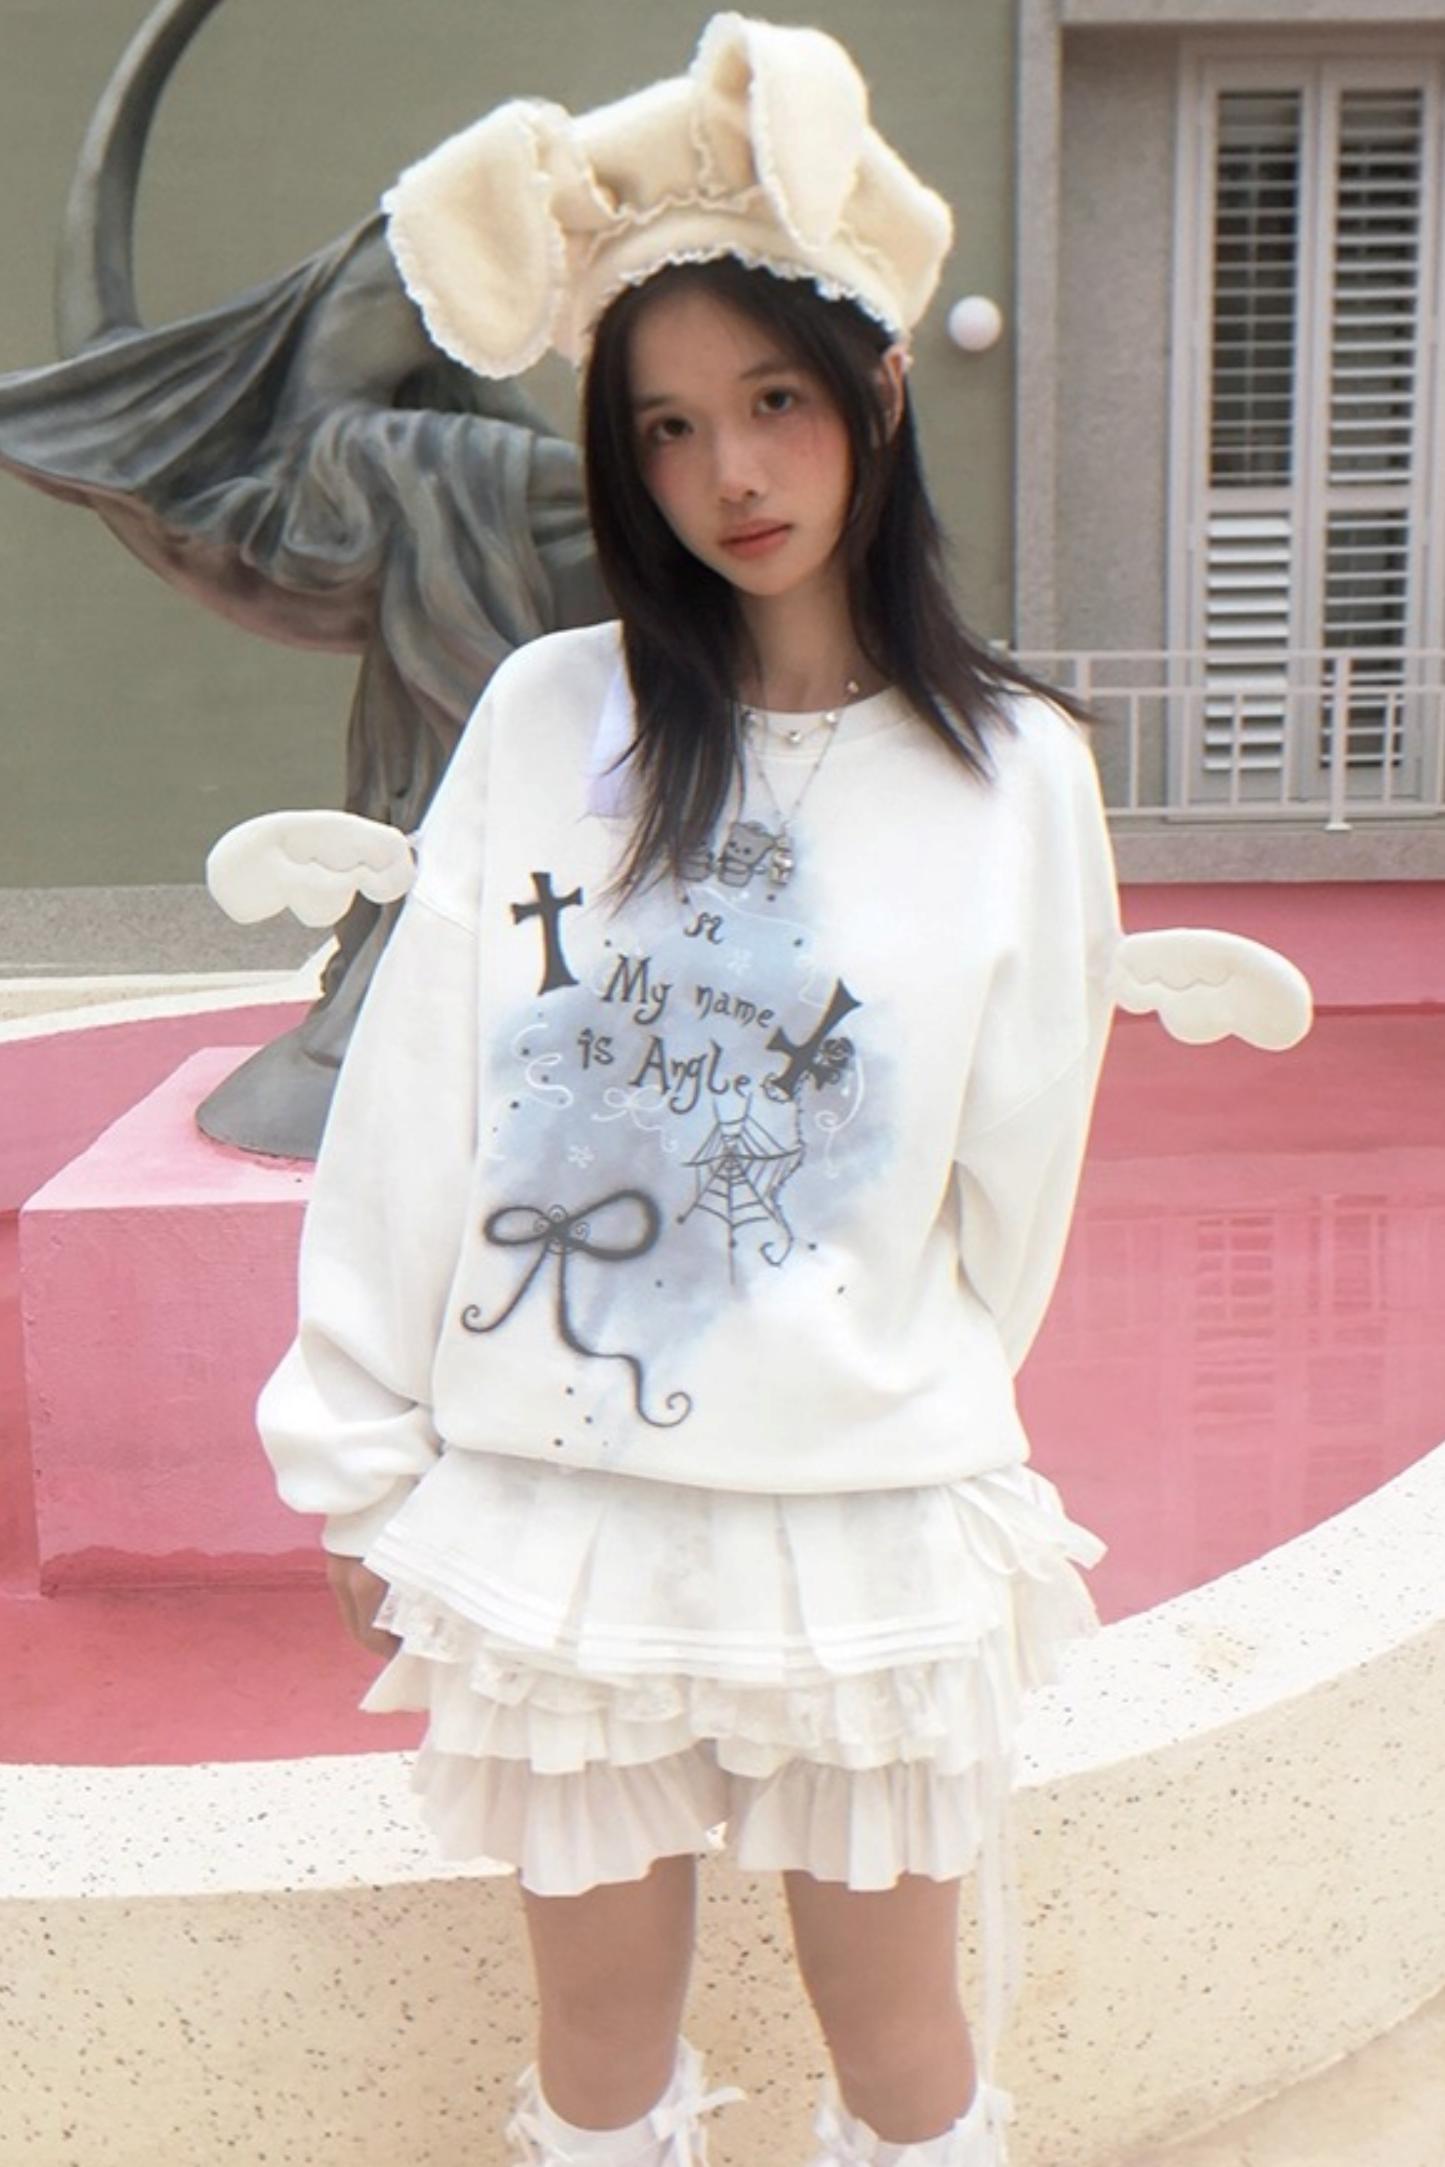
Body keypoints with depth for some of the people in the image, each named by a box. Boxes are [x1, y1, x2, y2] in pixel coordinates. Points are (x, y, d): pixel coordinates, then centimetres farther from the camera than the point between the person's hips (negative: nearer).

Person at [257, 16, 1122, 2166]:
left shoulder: (1017, 772, -4)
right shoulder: (549, 712, -2)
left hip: (866, 1519, 0)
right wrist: (363, 1446, 2)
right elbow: (411, 1098, 0)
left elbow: (1012, 1183, 5)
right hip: (555, 1504, 1)